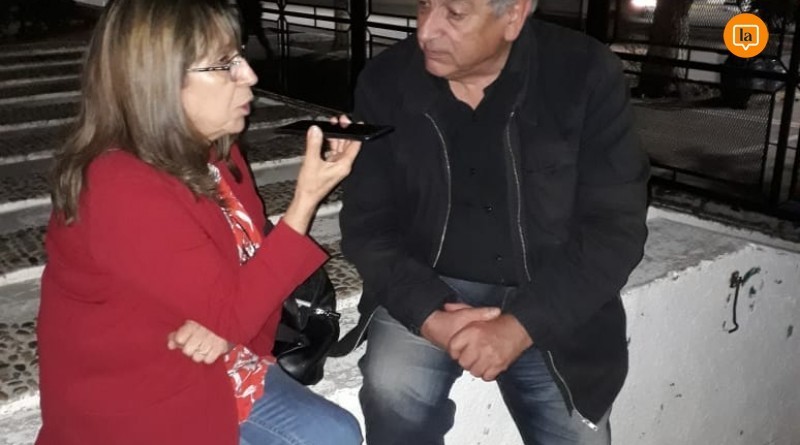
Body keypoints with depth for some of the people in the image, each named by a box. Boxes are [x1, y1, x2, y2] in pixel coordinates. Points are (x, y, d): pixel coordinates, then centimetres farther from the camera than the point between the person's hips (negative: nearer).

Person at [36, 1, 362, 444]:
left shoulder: (212, 154, 1)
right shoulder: (121, 190, -27)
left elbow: (251, 267, 4)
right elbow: (231, 314, -25)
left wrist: (229, 325, -18)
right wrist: (307, 198, -28)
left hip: (214, 371, 7)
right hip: (136, 408, -7)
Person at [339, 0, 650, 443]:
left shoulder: (587, 75, -13)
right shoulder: (386, 81, -7)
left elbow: (615, 226, -13)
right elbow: (367, 224, -5)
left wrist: (521, 325, -23)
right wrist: (427, 313, -22)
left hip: (551, 301, 1)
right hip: (430, 289, 0)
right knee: (392, 391, -26)